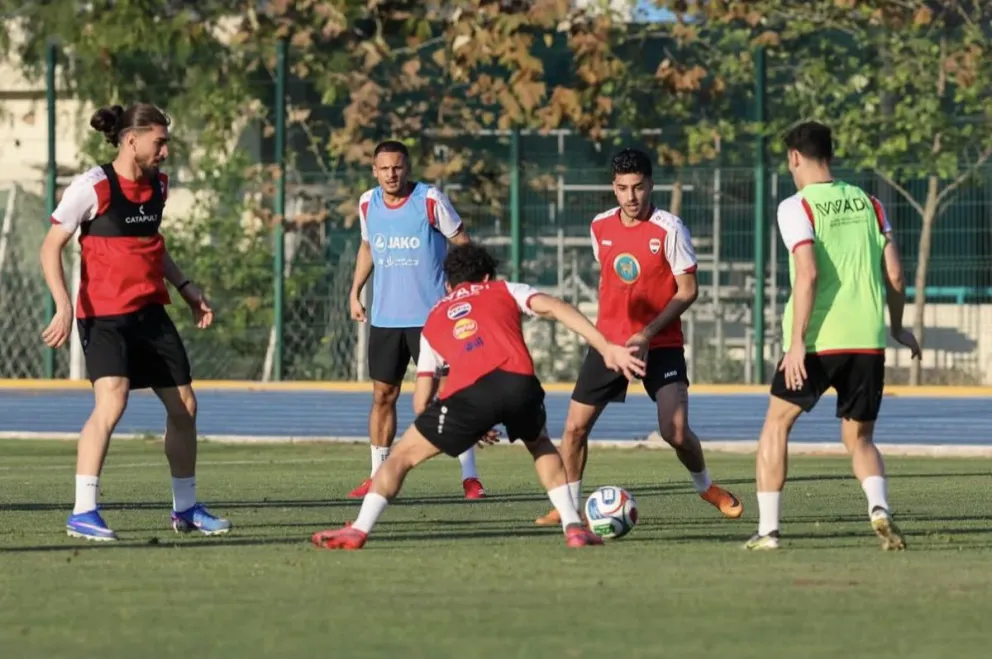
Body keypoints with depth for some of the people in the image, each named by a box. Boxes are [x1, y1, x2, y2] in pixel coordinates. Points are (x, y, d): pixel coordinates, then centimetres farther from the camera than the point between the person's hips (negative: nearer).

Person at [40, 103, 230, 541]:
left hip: (150, 312, 8)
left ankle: (185, 509, 27)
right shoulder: (92, 187, -13)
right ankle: (83, 514, -21)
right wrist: (64, 306, -22)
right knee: (111, 403, -25)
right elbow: (51, 248, -11)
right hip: (104, 315, -8)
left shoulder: (158, 185, 10)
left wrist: (187, 289, 20)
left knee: (184, 406, 10)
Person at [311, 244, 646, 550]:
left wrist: (469, 428, 40)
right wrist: (606, 347, 7)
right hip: (518, 383, 1)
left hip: (467, 393, -1)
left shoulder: (433, 322, 33)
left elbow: (423, 401, 27)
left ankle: (358, 530, 5)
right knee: (541, 445, 33)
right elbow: (555, 308, 11)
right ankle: (574, 528, 20)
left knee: (403, 456, 17)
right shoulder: (503, 291, 30)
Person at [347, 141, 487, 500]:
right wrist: (355, 291, 14)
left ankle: (470, 477, -2)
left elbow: (463, 246, -2)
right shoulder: (368, 203, 4)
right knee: (382, 396, 7)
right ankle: (377, 477, 17)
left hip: (430, 316, -4)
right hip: (385, 318, 4)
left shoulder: (431, 200, -10)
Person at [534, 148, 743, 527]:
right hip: (608, 340, 4)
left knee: (676, 432, -13)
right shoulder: (600, 227, 2)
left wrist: (647, 334, -18)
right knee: (575, 427, -1)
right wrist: (604, 323, 15)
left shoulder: (669, 229, -13)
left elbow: (687, 291, -11)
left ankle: (705, 486, 16)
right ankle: (569, 506, 17)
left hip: (661, 343, -4)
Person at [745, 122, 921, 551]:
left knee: (776, 425, 15)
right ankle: (879, 508, -13)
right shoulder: (867, 203, 10)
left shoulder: (796, 207, -5)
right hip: (867, 340, 4)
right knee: (859, 439, 16)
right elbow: (894, 275, 8)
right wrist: (897, 329, 23)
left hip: (817, 341, -4)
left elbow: (808, 274, -17)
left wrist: (797, 343, -16)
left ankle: (767, 529, 10)